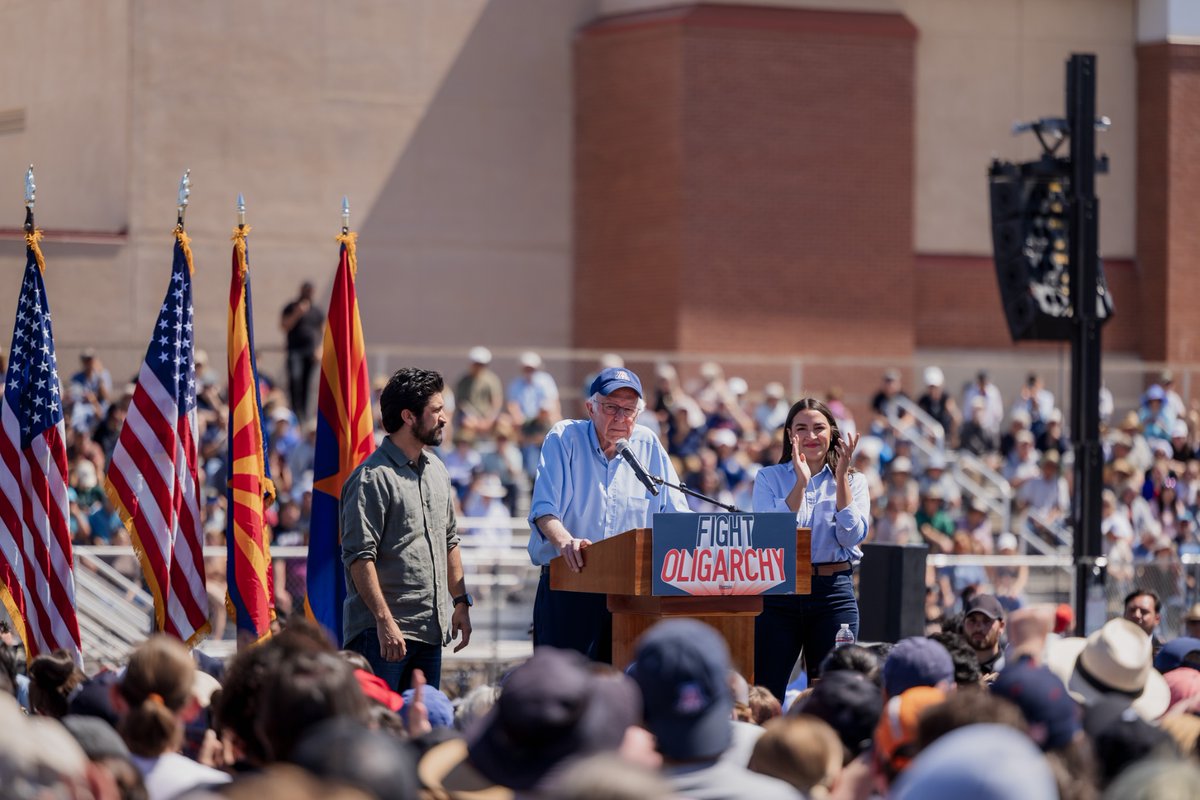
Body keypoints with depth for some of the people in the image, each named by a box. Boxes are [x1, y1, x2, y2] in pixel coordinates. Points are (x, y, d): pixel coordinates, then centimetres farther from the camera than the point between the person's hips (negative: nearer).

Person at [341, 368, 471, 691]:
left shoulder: (437, 470, 15)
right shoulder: (372, 477, -11)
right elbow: (359, 556, -16)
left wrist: (461, 601, 18)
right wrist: (384, 620, -21)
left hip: (431, 630, 8)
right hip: (383, 632, -8)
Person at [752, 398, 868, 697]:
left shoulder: (853, 482, 9)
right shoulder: (769, 478, 6)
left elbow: (851, 537, -7)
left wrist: (841, 477, -9)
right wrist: (801, 482, -14)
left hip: (834, 593, 1)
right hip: (779, 591, -1)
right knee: (764, 692, -5)